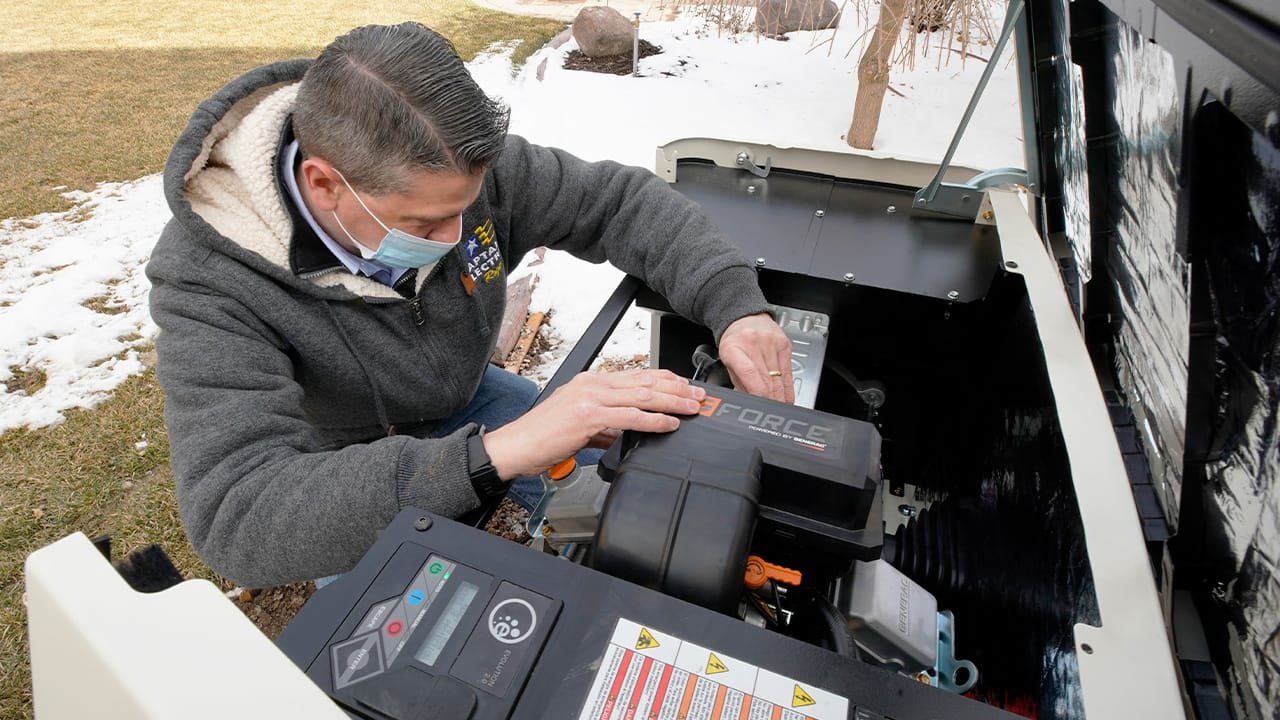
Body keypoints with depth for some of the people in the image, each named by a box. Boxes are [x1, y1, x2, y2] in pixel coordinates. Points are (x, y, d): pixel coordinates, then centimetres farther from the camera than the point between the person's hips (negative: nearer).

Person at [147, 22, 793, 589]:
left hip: (463, 403, 3)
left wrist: (735, 304, -32)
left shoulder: (458, 168, -25)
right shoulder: (211, 282, -33)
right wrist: (498, 451, -56)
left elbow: (618, 200, -17)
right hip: (334, 479, -2)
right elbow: (238, 515, -42)